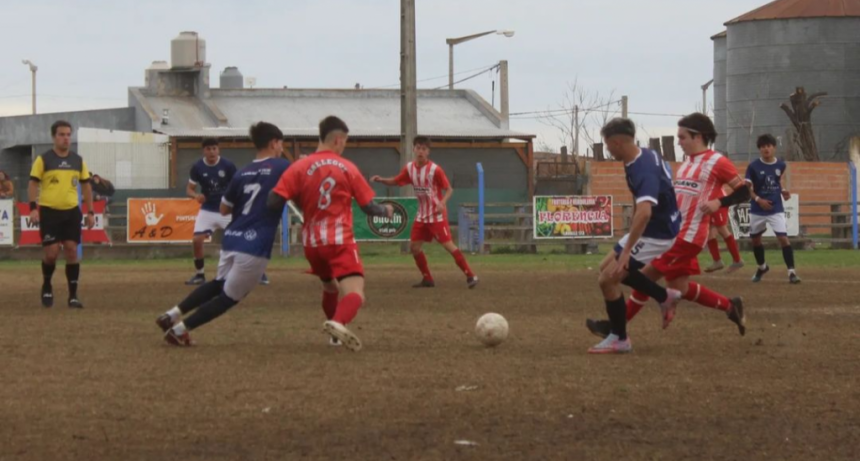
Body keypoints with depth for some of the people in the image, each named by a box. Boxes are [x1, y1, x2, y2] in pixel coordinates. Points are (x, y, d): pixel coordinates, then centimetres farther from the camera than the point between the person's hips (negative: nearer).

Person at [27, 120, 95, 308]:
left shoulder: (78, 160, 8)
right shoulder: (43, 159, -2)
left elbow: (86, 186, 13)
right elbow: (33, 184, -3)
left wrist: (90, 212, 8)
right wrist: (33, 208, -15)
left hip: (71, 211, 3)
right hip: (49, 211, -3)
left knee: (72, 250, -3)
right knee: (51, 253, -7)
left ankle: (73, 295, 3)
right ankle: (47, 286, 20)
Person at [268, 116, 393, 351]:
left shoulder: (299, 168, 0)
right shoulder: (348, 168, 1)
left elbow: (274, 201, -9)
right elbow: (369, 206, 4)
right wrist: (386, 211, 26)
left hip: (312, 243, 4)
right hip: (340, 240, -4)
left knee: (330, 287, 30)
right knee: (354, 293, -16)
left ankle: (336, 333, 40)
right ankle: (338, 322, -47)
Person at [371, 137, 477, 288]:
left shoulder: (435, 169, -17)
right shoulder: (409, 168, 0)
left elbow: (449, 189, -13)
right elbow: (395, 181, 12)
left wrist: (442, 203, -31)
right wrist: (381, 179, -7)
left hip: (437, 215, -7)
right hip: (422, 216, 7)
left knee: (448, 245, -13)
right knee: (414, 246, 4)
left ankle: (470, 276, -9)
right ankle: (427, 279, 16)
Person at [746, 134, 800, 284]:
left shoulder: (781, 165, -2)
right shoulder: (753, 167, -11)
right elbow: (747, 188, -9)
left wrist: (783, 191, -1)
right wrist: (758, 199, -23)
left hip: (776, 209, 0)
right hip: (757, 210, 1)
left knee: (783, 237, -15)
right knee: (755, 238, 15)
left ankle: (791, 272, -13)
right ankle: (761, 267, 41)